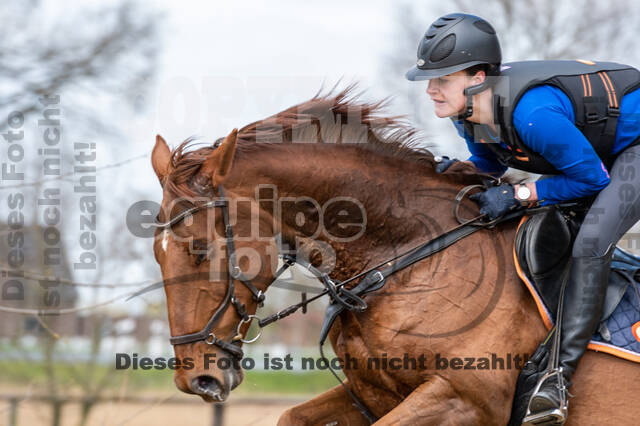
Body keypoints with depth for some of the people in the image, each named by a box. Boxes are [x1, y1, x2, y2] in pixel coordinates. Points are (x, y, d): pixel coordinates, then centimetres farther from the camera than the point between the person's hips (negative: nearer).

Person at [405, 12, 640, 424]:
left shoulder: (532, 113, -39)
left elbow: (592, 178, -28)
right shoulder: (467, 110, -12)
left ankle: (562, 374, -27)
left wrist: (518, 195, -30)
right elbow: (493, 164, 9)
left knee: (590, 244, -27)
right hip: (591, 151, 10)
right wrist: (459, 171, -12)